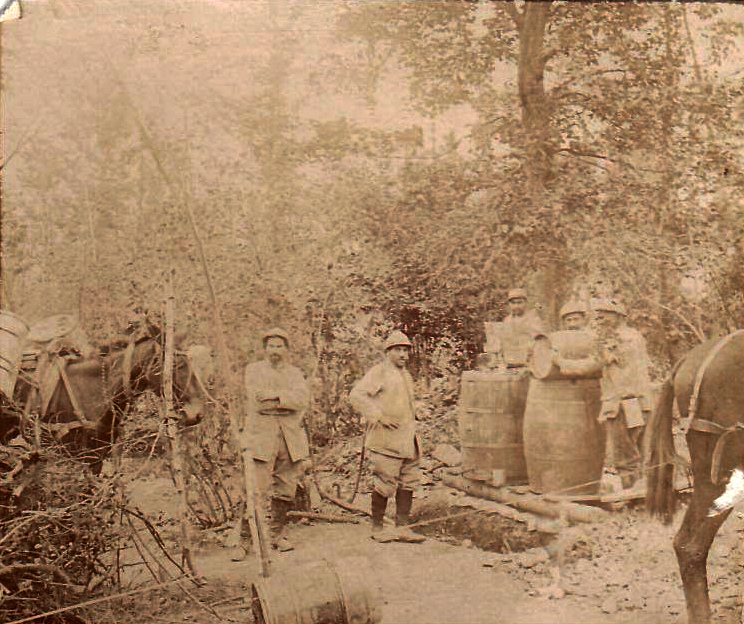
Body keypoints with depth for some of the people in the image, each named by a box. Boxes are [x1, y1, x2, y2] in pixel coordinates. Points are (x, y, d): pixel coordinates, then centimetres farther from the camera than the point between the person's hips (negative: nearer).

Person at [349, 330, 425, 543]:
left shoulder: (405, 375, 19)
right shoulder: (378, 372, -7)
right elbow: (356, 396, -17)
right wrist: (379, 417, -20)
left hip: (407, 441, 8)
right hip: (386, 440, -8)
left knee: (408, 483, 6)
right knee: (384, 485, -4)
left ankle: (402, 527, 13)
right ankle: (377, 528, 8)